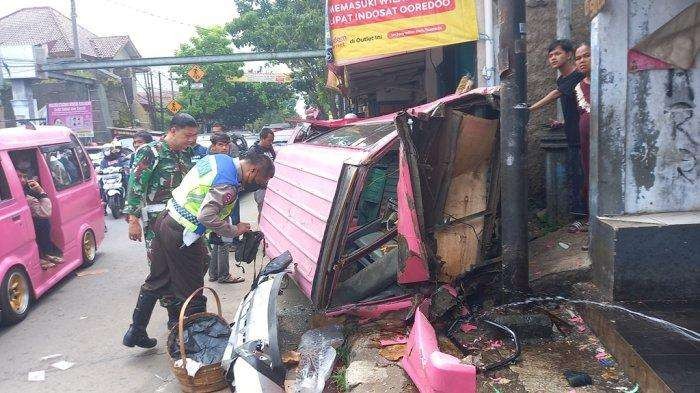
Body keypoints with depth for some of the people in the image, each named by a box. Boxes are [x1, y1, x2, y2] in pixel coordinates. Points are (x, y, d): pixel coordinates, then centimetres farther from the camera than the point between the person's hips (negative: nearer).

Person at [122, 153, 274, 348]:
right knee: (192, 294, 5)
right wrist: (235, 230, -16)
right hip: (181, 236, -10)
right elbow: (206, 216, -28)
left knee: (156, 281, 21)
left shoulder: (218, 158, 6)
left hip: (165, 220, 10)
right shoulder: (228, 185, -22)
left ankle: (135, 332, 33)